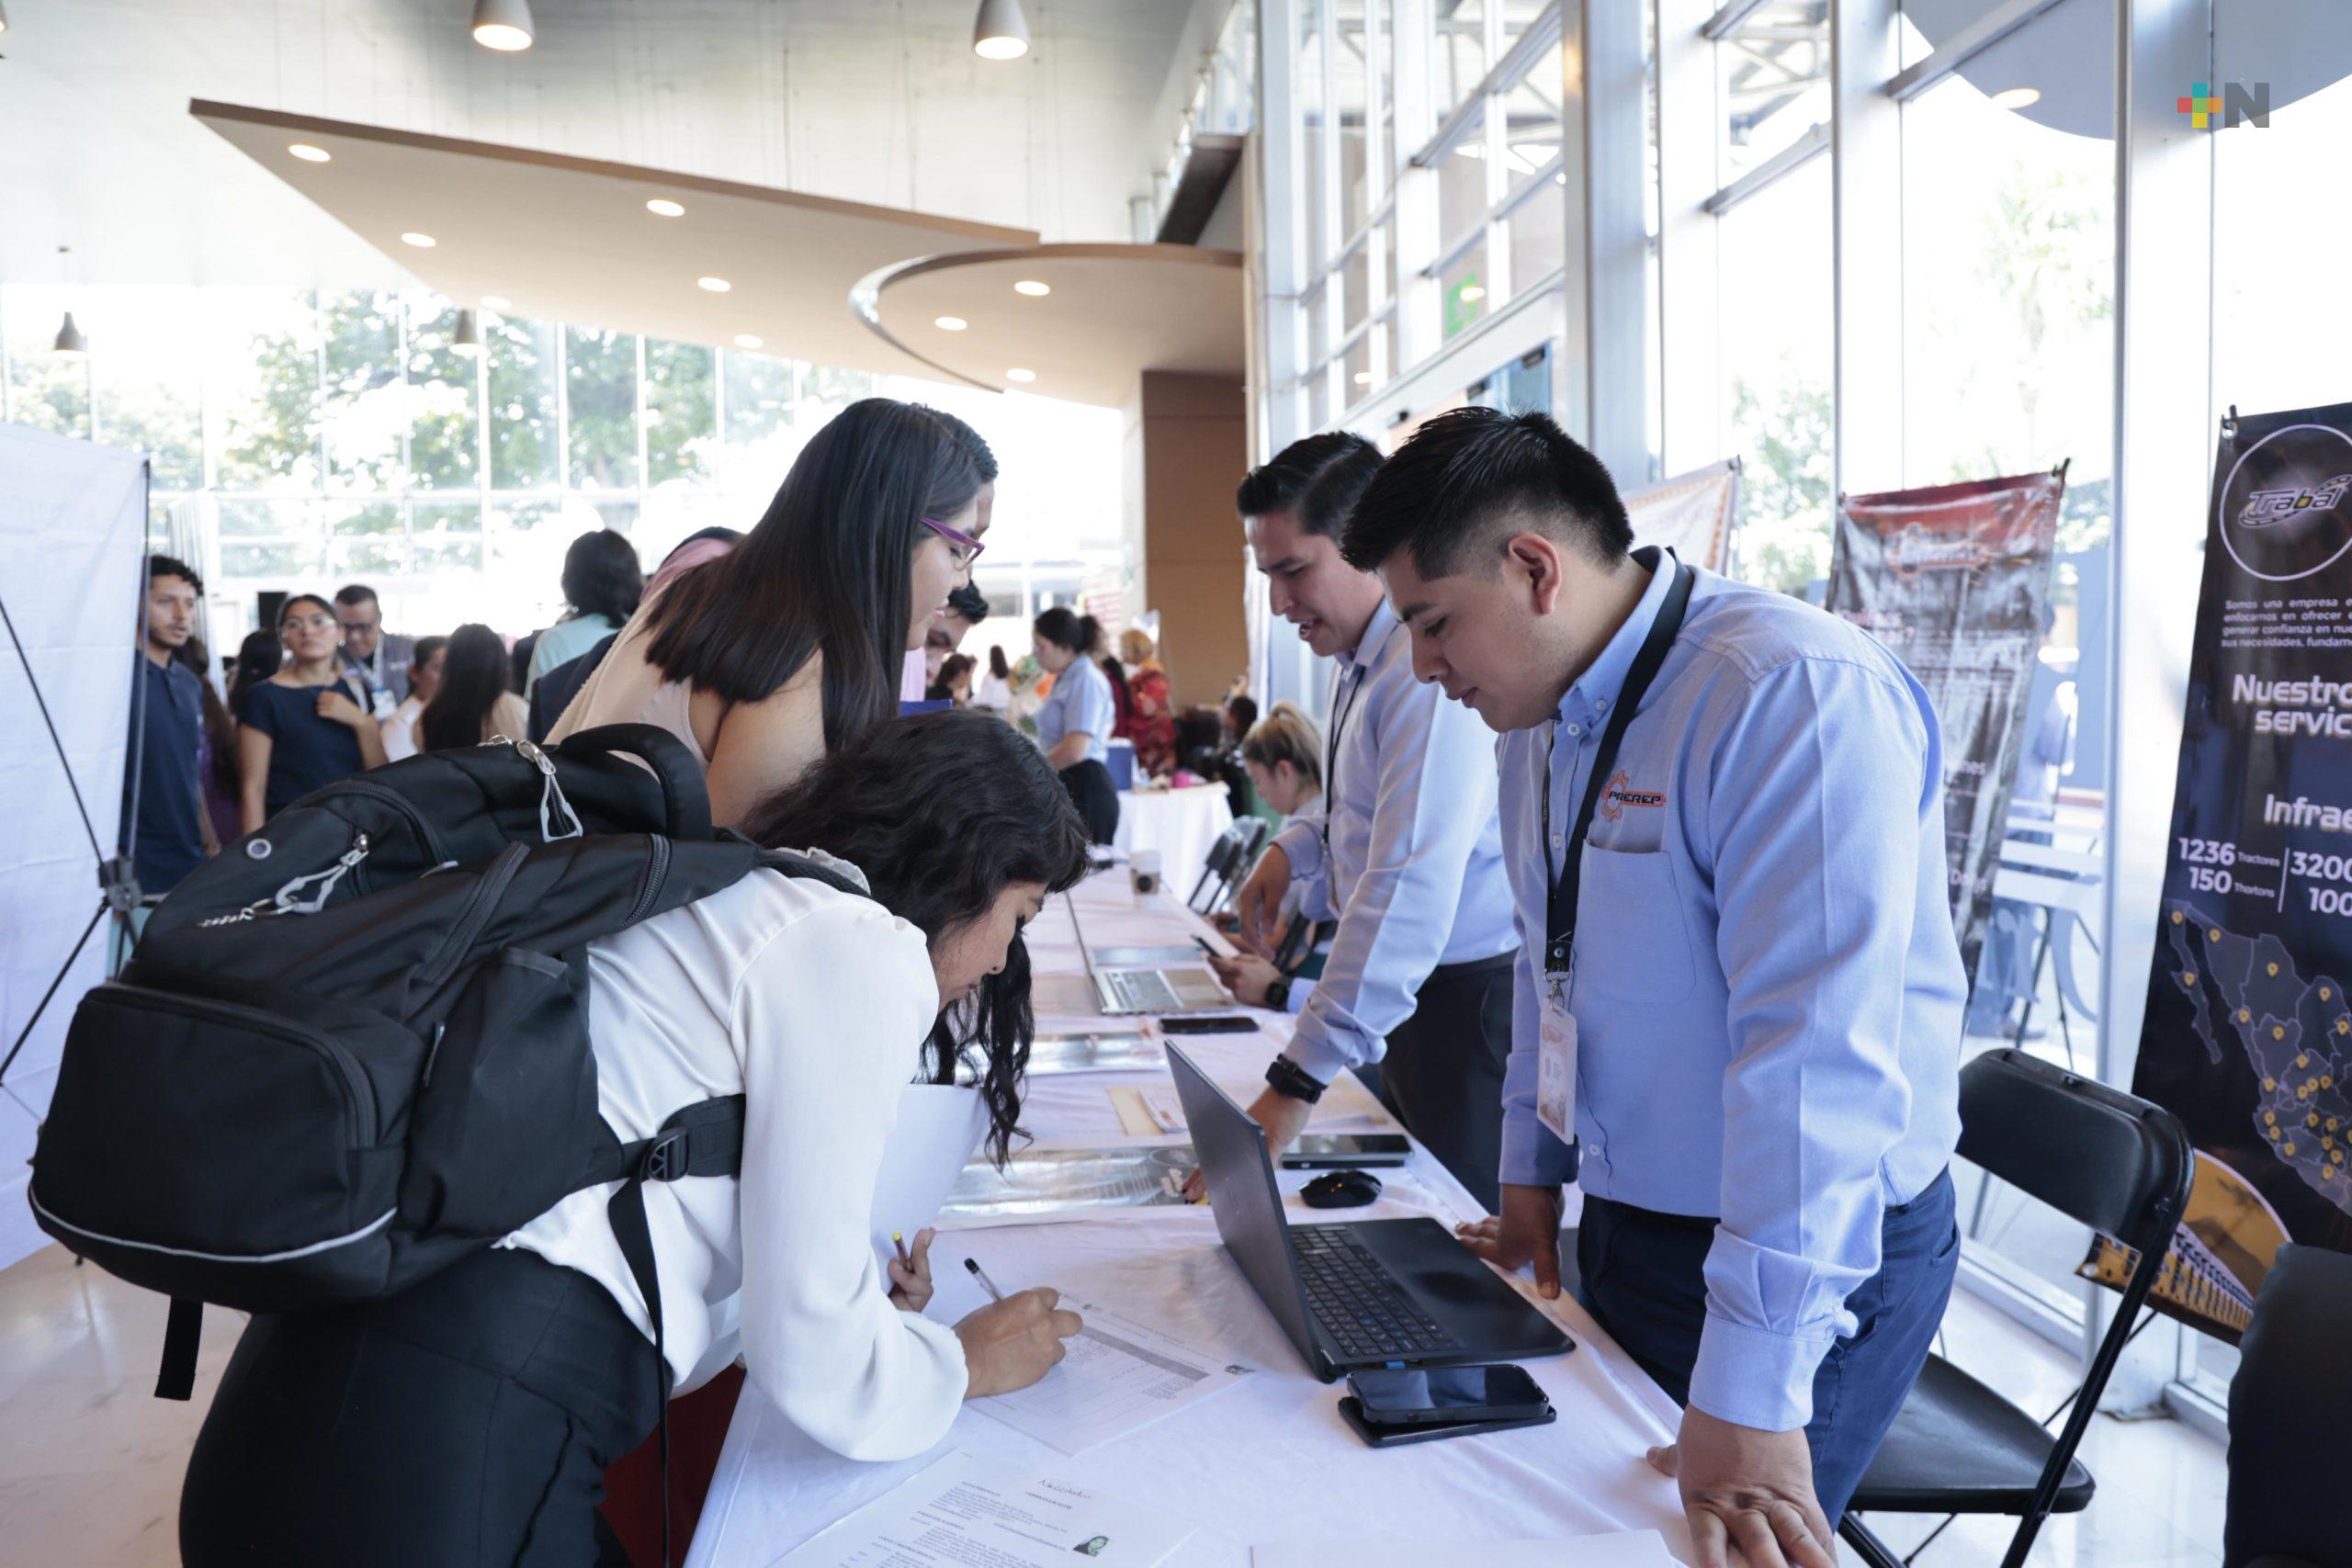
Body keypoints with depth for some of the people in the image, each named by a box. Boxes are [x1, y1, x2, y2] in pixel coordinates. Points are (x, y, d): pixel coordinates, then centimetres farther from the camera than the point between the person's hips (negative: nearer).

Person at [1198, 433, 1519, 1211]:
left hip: (1470, 996, -9)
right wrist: (1295, 846, 3)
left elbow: (1410, 885, -32)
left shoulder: (1434, 671, -24)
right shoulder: (1359, 663, 8)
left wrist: (1297, 1081, -34)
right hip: (1406, 999, 9)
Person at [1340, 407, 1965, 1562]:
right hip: (1624, 1226, 8)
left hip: (1814, 1258, -8)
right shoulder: (1541, 714, 4)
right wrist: (1531, 1175, 19)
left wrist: (1753, 1403, -31)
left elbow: (1816, 1052, -31)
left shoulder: (1795, 698, -25)